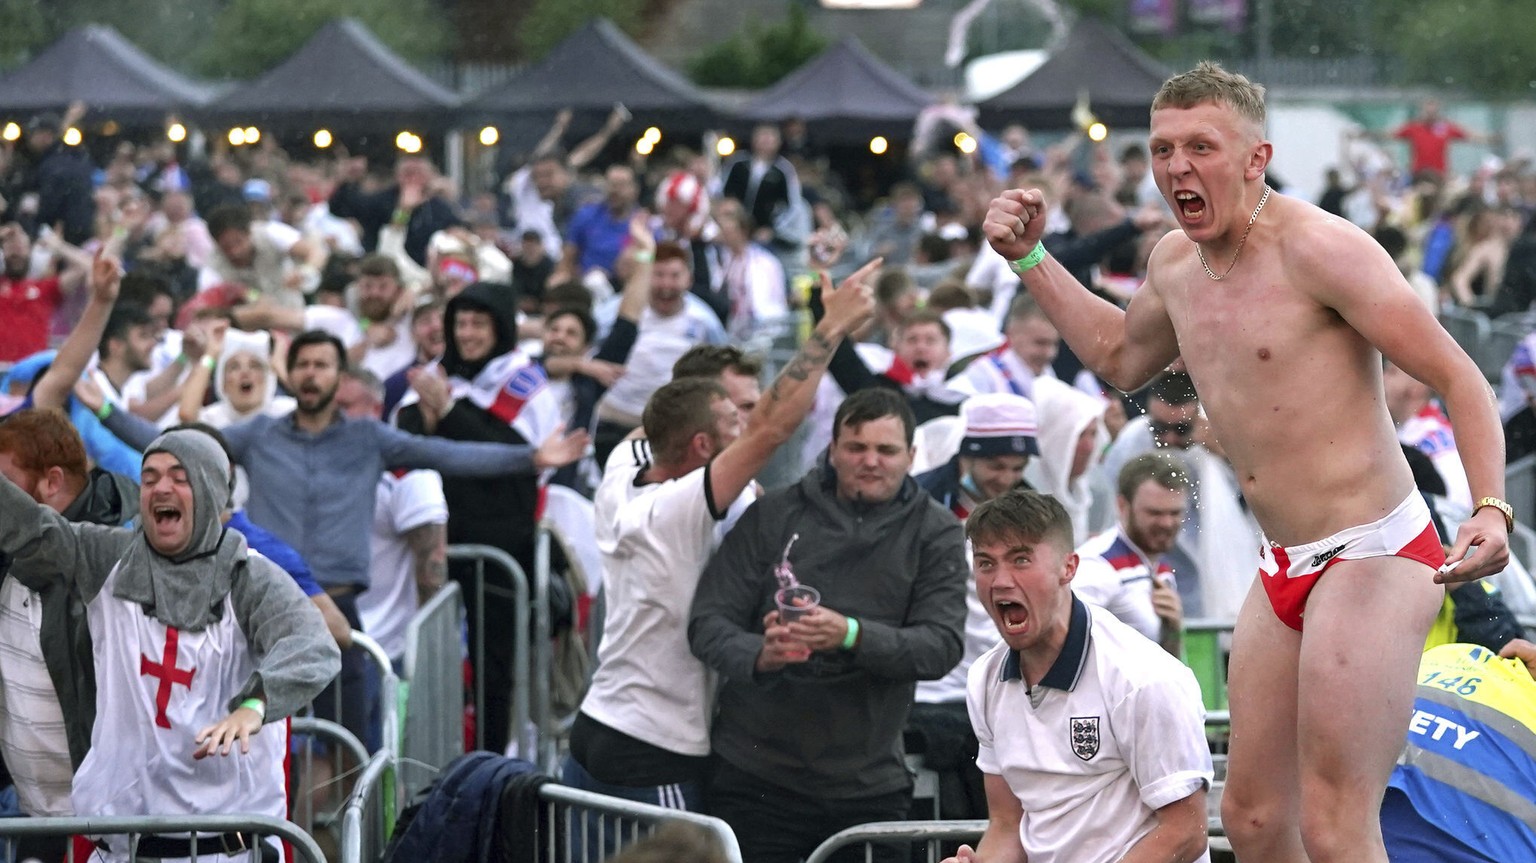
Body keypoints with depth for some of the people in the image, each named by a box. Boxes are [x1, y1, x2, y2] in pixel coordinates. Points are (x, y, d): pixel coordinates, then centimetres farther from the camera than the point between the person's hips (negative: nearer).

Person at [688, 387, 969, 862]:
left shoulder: (934, 533, 5)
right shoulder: (773, 515, 5)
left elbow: (942, 645, -8)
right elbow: (708, 622, 1)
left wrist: (852, 636, -26)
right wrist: (758, 655, -22)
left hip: (867, 784, 0)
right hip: (756, 777, 0)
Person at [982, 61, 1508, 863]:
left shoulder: (1316, 248, -16)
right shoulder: (1175, 262, 9)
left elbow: (1458, 378, -16)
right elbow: (1122, 357, 33)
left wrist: (1491, 510, -31)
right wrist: (1029, 258, 25)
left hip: (1373, 557, -9)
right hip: (1284, 569, 9)